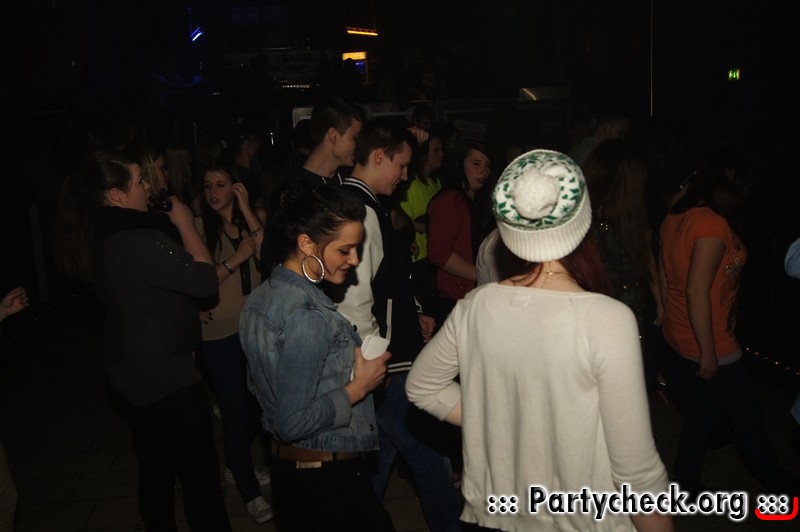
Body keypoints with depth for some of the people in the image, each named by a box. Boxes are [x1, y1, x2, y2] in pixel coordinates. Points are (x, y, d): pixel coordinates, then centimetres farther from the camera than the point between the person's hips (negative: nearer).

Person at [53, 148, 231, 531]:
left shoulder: (100, 239, 2)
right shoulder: (143, 241, -27)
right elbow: (206, 279, -20)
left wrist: (172, 225, 5)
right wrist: (185, 224, -10)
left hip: (128, 377, 9)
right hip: (169, 380, -9)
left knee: (154, 469, 24)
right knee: (199, 474, 6)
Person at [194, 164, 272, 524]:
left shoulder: (251, 220, 5)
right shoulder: (199, 227, -8)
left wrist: (246, 210, -13)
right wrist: (236, 258, -19)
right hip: (218, 335, -5)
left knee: (256, 403, 17)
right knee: (235, 410, 3)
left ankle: (236, 466, 42)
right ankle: (250, 492, 20)